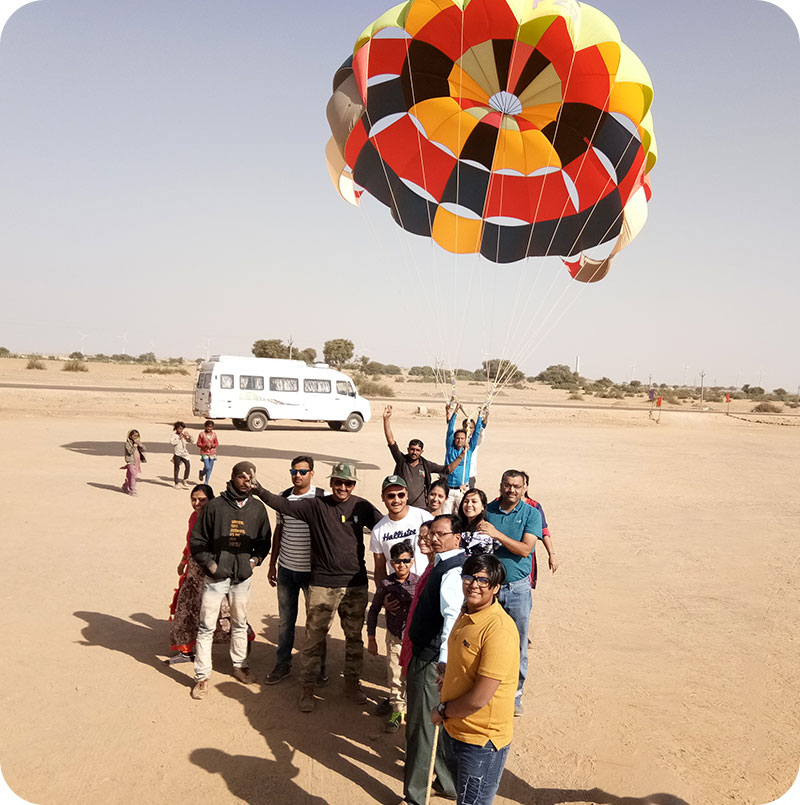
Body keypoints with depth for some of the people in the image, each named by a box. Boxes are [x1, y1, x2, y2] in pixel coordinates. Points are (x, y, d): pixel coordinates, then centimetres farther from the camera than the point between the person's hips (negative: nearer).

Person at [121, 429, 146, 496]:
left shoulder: (138, 442, 12)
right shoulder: (127, 443, -7)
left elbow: (143, 449, 2)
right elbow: (130, 451, -21)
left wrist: (139, 444, -13)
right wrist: (134, 445, -21)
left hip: (137, 462, 7)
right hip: (131, 462, -7)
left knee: (134, 476, 13)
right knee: (132, 476, -9)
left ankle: (125, 487, 31)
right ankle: (132, 491, -5)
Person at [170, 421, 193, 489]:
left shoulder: (184, 435, 13)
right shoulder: (174, 435, 0)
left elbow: (190, 442, 13)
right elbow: (172, 442, -16)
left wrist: (189, 436, -3)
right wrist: (179, 438, -15)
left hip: (184, 453, 4)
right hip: (177, 453, -3)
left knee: (187, 465, -12)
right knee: (176, 468, 4)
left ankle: (185, 480, 0)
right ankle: (176, 483, 12)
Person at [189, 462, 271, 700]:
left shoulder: (258, 508, 2)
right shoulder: (215, 506, -8)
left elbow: (265, 540, 14)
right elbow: (196, 539, -3)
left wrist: (255, 559, 0)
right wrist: (209, 563, -9)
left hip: (243, 576, 3)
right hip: (216, 576, -3)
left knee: (240, 624, 17)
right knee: (206, 627, 2)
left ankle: (240, 666, 34)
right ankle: (202, 676, 12)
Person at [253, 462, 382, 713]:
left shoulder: (362, 507, 1)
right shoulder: (316, 506, -5)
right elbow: (284, 505, -14)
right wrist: (259, 490, -26)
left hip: (355, 584, 2)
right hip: (322, 585, -2)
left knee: (354, 636, 14)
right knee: (314, 637, 4)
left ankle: (352, 682, 32)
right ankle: (307, 687, 19)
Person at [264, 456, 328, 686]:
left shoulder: (324, 498, -10)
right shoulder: (283, 497, 3)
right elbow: (279, 531, 13)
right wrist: (272, 564, 14)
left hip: (313, 570, -3)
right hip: (286, 569, 4)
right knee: (285, 620, 14)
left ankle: (319, 667, 24)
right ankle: (283, 663, 29)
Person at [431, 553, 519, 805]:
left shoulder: (499, 629, -26)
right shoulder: (466, 613, 2)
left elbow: (480, 698, -26)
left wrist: (442, 711, -12)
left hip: (481, 741, -8)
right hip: (453, 728, 8)